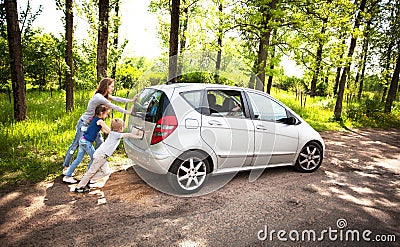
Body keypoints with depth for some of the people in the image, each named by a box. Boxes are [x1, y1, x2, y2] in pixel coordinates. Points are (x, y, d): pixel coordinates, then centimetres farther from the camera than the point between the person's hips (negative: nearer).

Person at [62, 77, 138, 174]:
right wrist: (127, 112, -19)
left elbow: (116, 99, 2)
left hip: (93, 123, 9)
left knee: (100, 143, 6)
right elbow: (113, 106, -24)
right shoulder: (99, 97, -26)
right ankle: (65, 167, 11)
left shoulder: (104, 96, 2)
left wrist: (131, 100, -5)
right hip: (84, 123, -9)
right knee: (75, 144, 0)